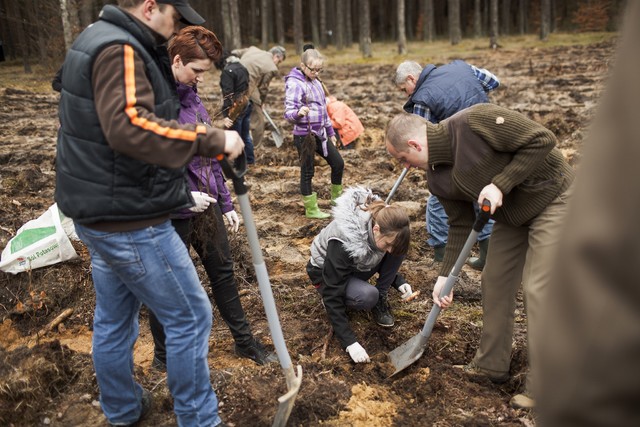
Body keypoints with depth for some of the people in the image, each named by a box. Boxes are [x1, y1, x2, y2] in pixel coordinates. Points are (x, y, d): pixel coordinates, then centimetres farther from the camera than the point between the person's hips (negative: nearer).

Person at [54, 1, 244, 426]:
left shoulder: (97, 40, 15)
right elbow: (130, 125, -33)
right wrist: (212, 140, -30)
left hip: (101, 214, 11)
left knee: (114, 317, 21)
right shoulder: (120, 50, -18)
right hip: (129, 219, -10)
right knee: (191, 316, 1)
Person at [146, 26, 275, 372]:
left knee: (223, 271, 18)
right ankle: (163, 356, 31)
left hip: (206, 204, 8)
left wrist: (226, 203, 15)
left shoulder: (190, 95, 9)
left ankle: (244, 340, 35)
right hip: (173, 213, -8)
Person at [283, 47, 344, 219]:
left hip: (320, 133, 8)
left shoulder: (315, 82, 12)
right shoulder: (294, 84, -14)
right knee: (307, 172, 2)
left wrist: (330, 131, 23)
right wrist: (299, 113, -44)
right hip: (304, 135, -8)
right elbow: (289, 113, -22)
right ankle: (311, 209, 14)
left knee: (338, 163, 11)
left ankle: (337, 198, 29)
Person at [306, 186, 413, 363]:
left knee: (400, 249, -19)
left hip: (356, 267, 6)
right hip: (327, 274, -6)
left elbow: (394, 252, 2)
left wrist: (399, 282, -14)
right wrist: (349, 342, -37)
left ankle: (381, 299, -4)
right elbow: (333, 295, -35)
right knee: (368, 296, -35)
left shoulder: (383, 223, -22)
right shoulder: (342, 241, -40)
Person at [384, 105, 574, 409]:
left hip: (552, 199, -7)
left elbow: (542, 139, -25)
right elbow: (461, 225, 3)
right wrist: (445, 275, -1)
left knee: (539, 289, -9)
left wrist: (500, 184, -30)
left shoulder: (475, 121, -30)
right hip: (511, 213, 8)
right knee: (495, 282, 9)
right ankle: (492, 364, 27)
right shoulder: (438, 180, -6)